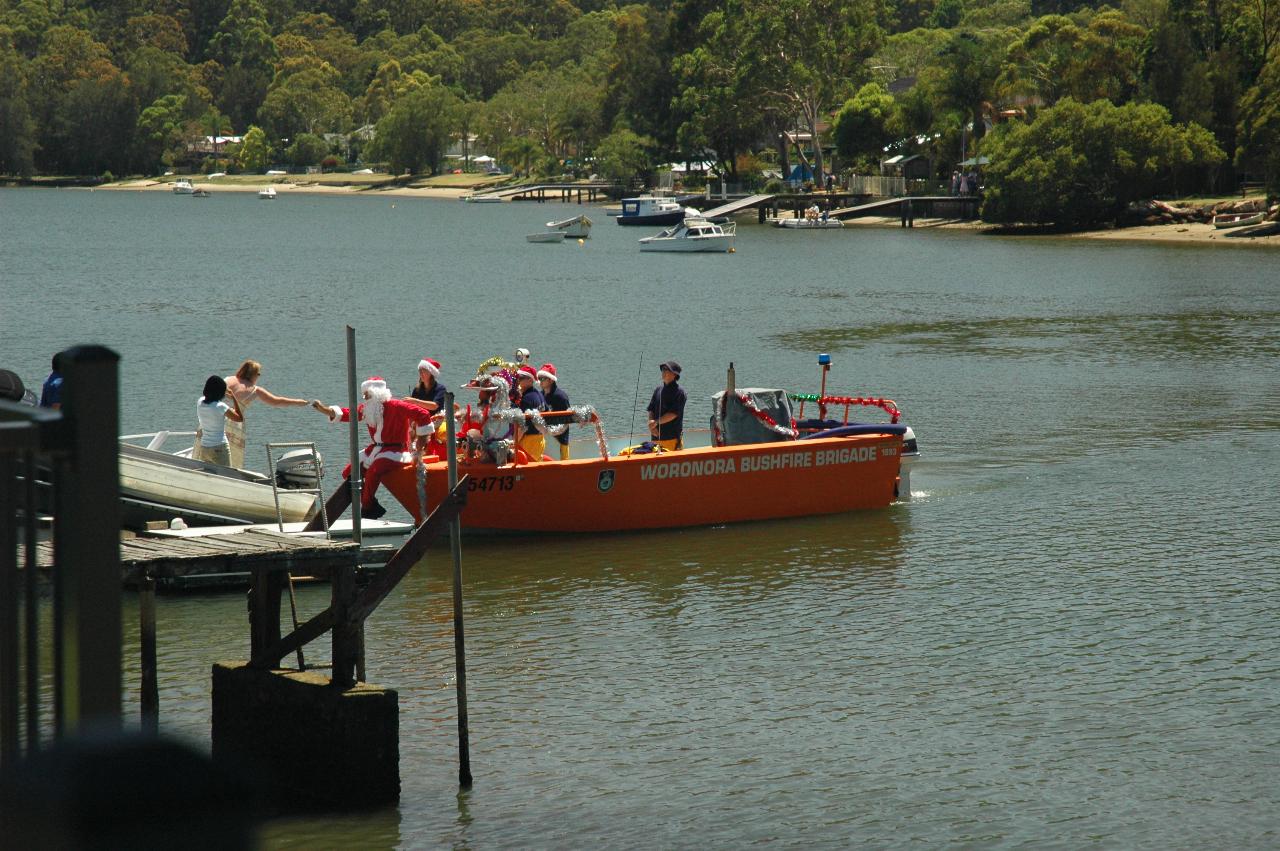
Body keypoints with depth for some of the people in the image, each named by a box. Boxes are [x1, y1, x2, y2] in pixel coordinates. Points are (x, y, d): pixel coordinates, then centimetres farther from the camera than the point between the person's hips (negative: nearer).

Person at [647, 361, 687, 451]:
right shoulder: (658, 389, 13)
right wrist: (651, 424, -5)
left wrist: (656, 422, -15)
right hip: (657, 436, 6)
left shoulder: (679, 392, -7)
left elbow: (673, 414, -15)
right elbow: (651, 410, 12)